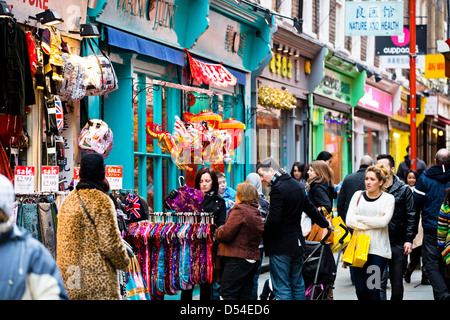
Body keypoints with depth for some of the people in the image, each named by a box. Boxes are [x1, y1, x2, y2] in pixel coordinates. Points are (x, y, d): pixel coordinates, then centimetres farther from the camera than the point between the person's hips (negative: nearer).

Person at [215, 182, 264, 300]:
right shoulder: (257, 214, 15)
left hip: (237, 259, -9)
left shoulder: (239, 210, -12)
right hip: (252, 258, 9)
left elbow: (226, 233, -17)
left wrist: (218, 232, 4)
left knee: (228, 294, -6)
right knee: (245, 295, 11)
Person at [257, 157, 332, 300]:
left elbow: (273, 220, -24)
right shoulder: (298, 185, 11)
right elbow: (310, 209, 24)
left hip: (280, 247, -9)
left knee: (281, 289, -5)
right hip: (297, 244, 9)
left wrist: (261, 234, -10)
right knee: (298, 285, 16)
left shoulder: (278, 189, -17)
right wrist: (325, 223, 40)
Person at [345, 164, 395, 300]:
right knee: (360, 290, 1)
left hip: (378, 249, -3)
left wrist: (360, 218, -5)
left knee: (373, 290, -8)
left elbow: (383, 221, -12)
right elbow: (349, 221, 0)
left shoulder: (388, 198, 4)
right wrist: (373, 222, -7)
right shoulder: (358, 195, 11)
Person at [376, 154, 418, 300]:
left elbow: (412, 217, 2)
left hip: (398, 244, 0)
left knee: (397, 284, 9)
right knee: (379, 282, -8)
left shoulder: (404, 190, 3)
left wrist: (409, 239, -7)